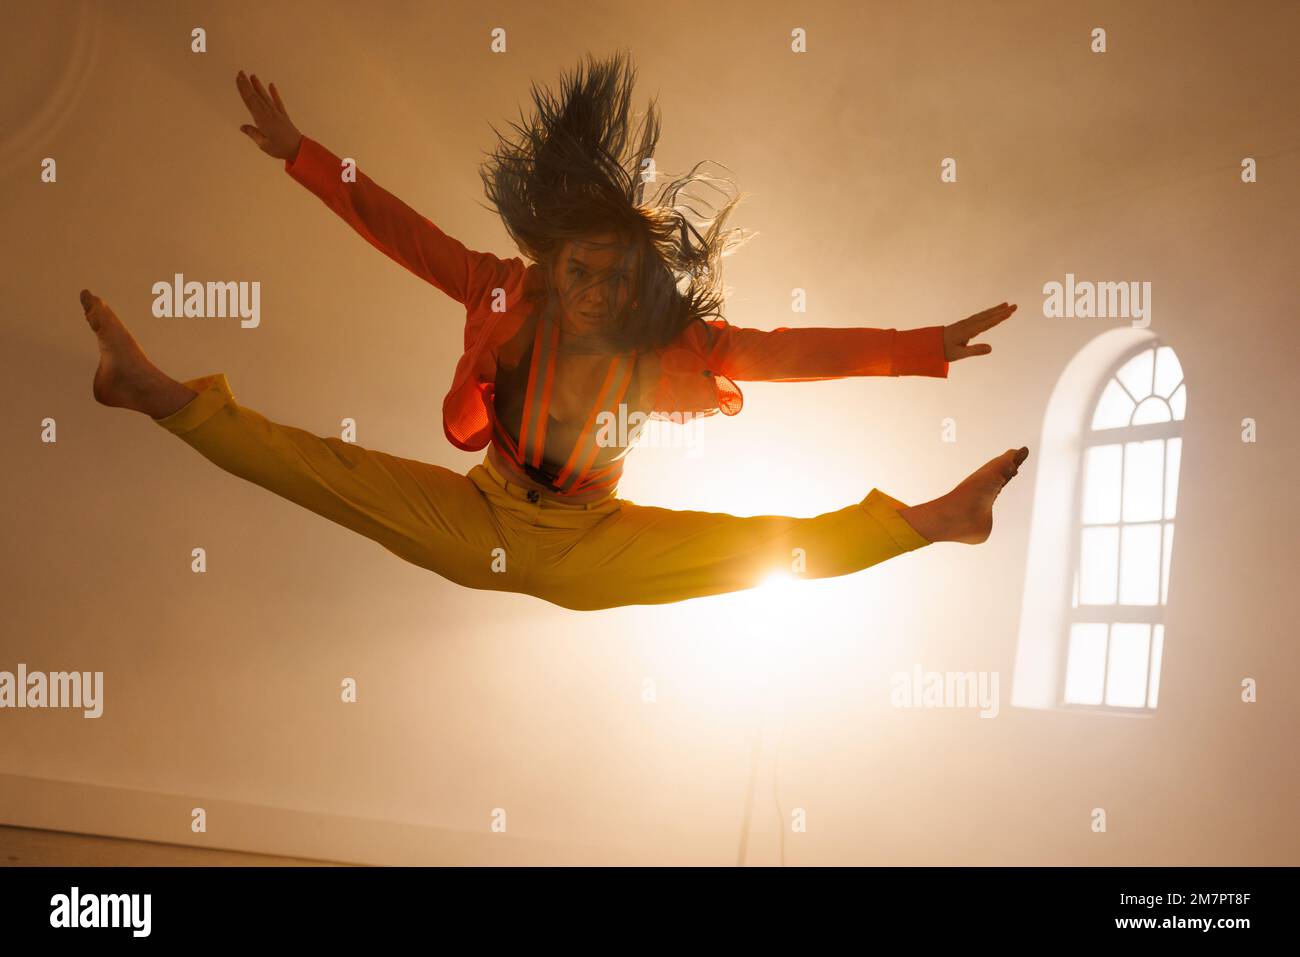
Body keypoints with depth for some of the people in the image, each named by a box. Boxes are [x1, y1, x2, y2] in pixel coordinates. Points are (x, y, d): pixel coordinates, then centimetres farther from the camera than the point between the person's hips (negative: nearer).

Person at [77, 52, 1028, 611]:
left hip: (591, 553, -1)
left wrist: (924, 348, -27)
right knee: (332, 469, -11)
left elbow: (793, 350, -19)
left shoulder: (668, 342, -14)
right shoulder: (506, 296, -12)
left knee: (763, 542, -18)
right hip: (479, 523, 1)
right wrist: (298, 152, -13)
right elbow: (400, 231, -12)